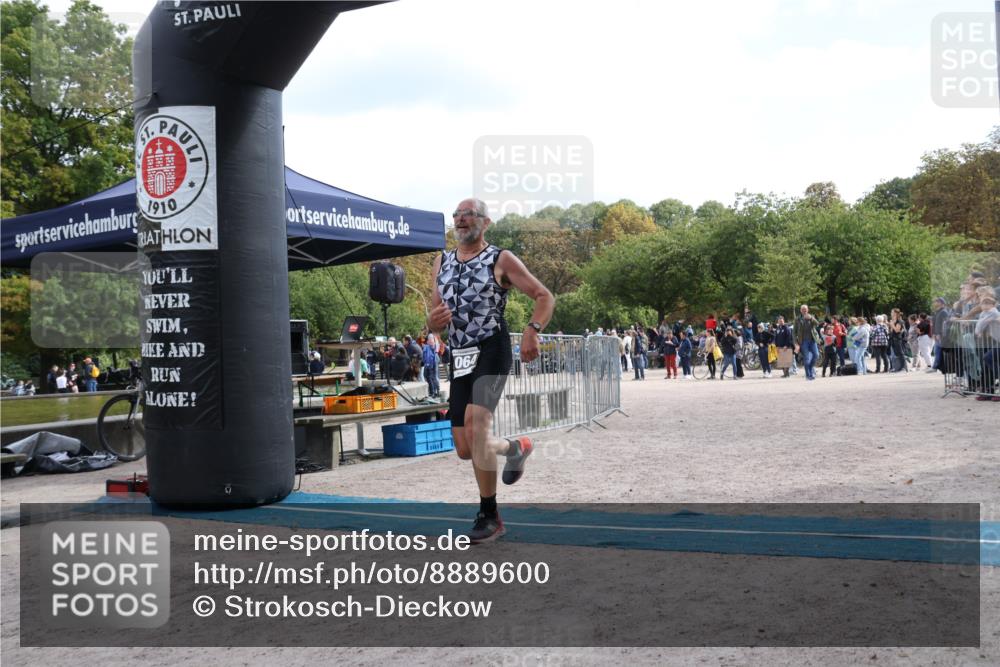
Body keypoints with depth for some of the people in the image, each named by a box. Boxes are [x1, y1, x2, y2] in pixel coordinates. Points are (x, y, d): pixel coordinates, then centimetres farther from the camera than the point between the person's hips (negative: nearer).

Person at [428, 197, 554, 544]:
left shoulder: (501, 259, -1)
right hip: (459, 358, 6)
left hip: (491, 351, -6)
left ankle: (489, 516, -12)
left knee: (475, 427, -25)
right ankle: (516, 448, 38)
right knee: (465, 449, 5)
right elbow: (434, 323, 19)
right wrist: (434, 321, -7)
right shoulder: (442, 262, 15)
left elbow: (545, 297, -2)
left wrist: (531, 331, -20)